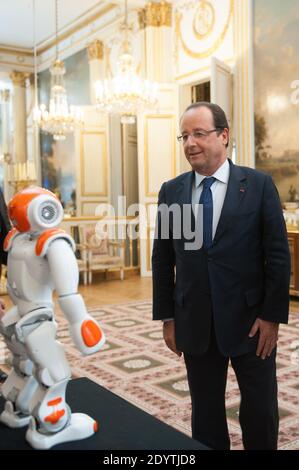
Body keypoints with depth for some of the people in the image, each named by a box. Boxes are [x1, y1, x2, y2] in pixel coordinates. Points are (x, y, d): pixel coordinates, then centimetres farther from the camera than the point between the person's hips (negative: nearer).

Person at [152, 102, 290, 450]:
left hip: (251, 320, -2)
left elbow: (278, 255, -4)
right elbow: (162, 260, 6)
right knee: (205, 412, 14)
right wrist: (167, 317, 4)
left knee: (260, 411, 12)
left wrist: (272, 316, -8)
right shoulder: (171, 191, 3)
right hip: (195, 323, 2)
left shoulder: (259, 185, -4)